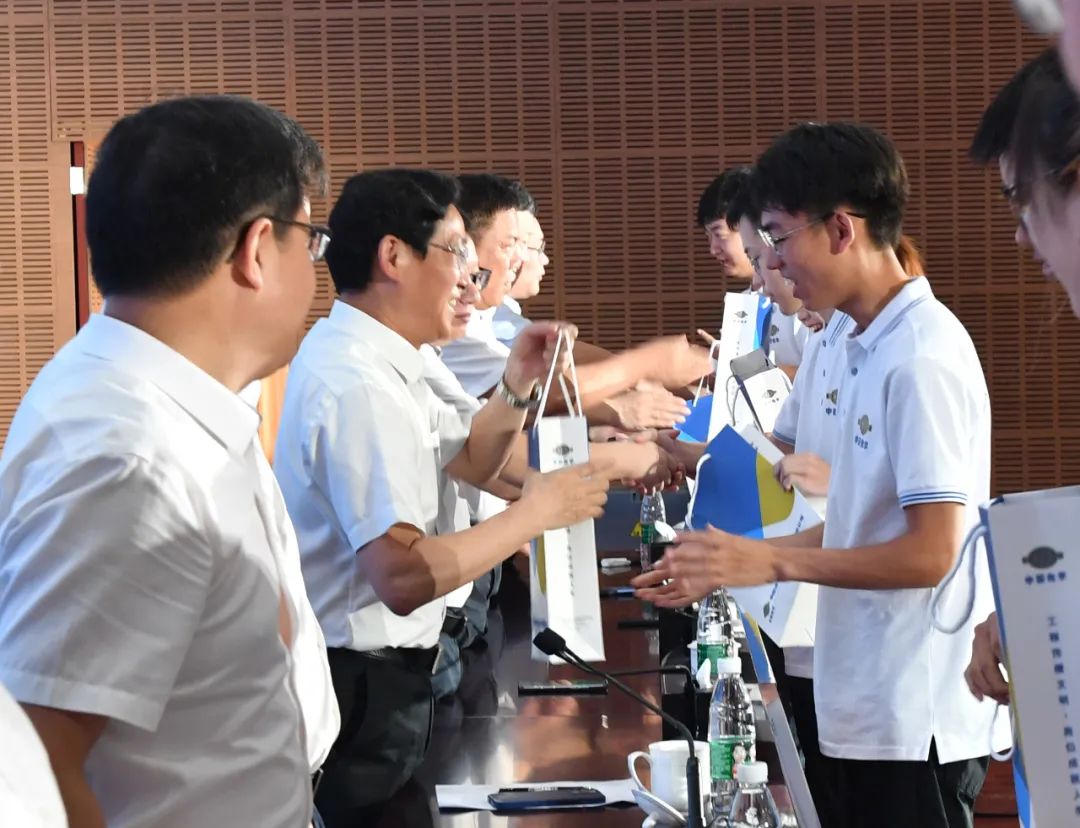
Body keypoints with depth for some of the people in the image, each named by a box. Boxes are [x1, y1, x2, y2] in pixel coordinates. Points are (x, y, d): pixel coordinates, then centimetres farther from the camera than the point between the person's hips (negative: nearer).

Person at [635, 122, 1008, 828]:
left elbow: (931, 552, -20)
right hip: (871, 710, 9)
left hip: (917, 718, -9)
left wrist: (772, 561, -14)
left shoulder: (921, 358, -17)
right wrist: (729, 565, 12)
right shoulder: (871, 349, 11)